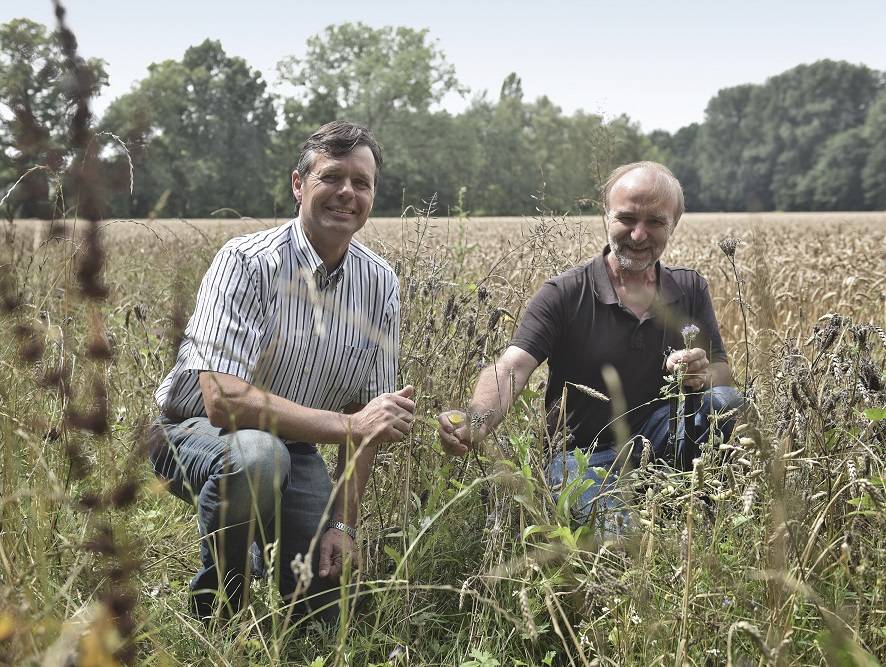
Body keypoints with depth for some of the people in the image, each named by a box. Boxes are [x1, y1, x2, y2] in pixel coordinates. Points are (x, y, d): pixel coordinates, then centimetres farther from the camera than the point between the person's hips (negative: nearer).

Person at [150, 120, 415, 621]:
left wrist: (345, 523, -10)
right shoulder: (247, 263, -24)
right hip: (197, 430, -4)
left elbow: (366, 408, -1)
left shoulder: (380, 285, -7)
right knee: (255, 455, -39)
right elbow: (223, 401, -33)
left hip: (295, 448, 5)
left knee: (330, 606, -6)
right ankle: (212, 604, -11)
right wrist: (349, 425, -36)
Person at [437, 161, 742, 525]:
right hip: (584, 454, -5)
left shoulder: (690, 290, 5)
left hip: (657, 441, 5)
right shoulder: (565, 294, -10)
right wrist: (477, 420, -45)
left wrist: (705, 375, -21)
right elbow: (510, 367, -23)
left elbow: (723, 372, 6)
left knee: (724, 401, -22)